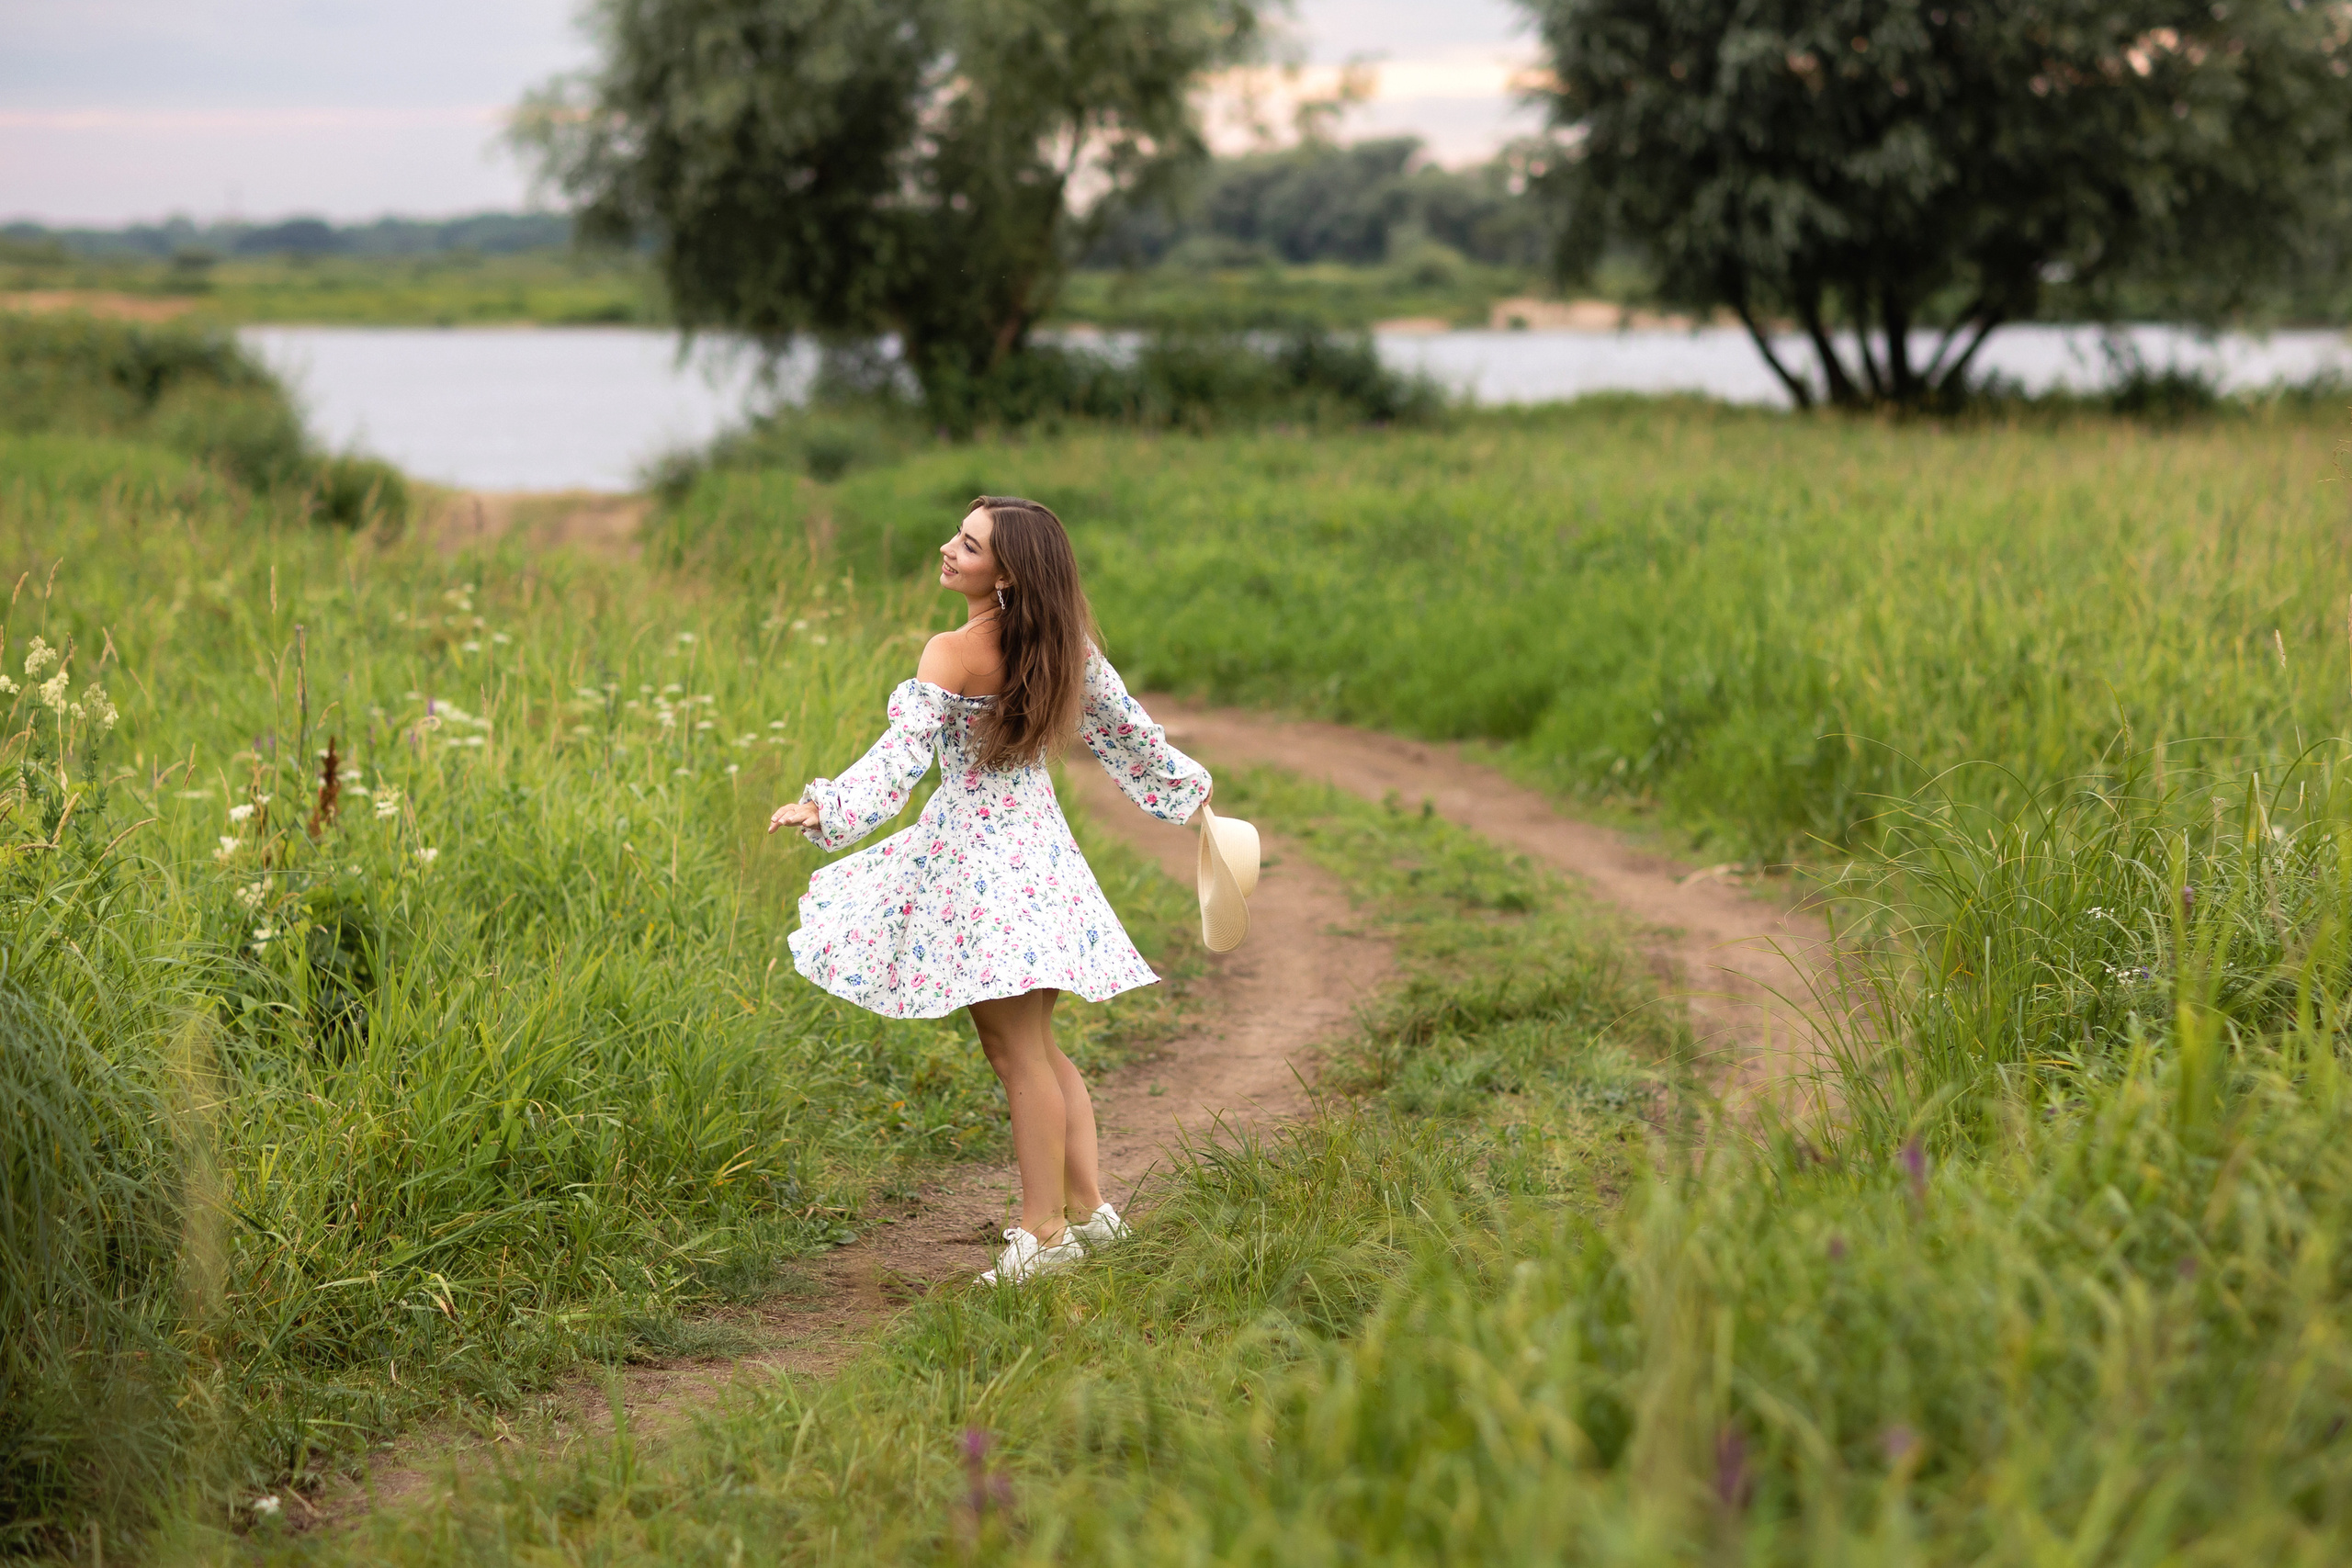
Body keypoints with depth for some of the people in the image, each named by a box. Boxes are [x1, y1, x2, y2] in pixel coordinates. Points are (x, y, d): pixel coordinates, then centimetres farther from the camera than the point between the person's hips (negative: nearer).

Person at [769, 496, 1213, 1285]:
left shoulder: (951, 656, -16)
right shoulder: (1062, 647, 4)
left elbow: (901, 754, -24)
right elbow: (1128, 729, 15)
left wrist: (827, 809, -27)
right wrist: (1185, 784, 30)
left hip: (978, 861, -7)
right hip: (1041, 848, 7)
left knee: (1018, 1054, -2)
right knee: (1034, 1047, 19)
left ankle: (1045, 1232, 3)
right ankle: (1086, 1205, 20)